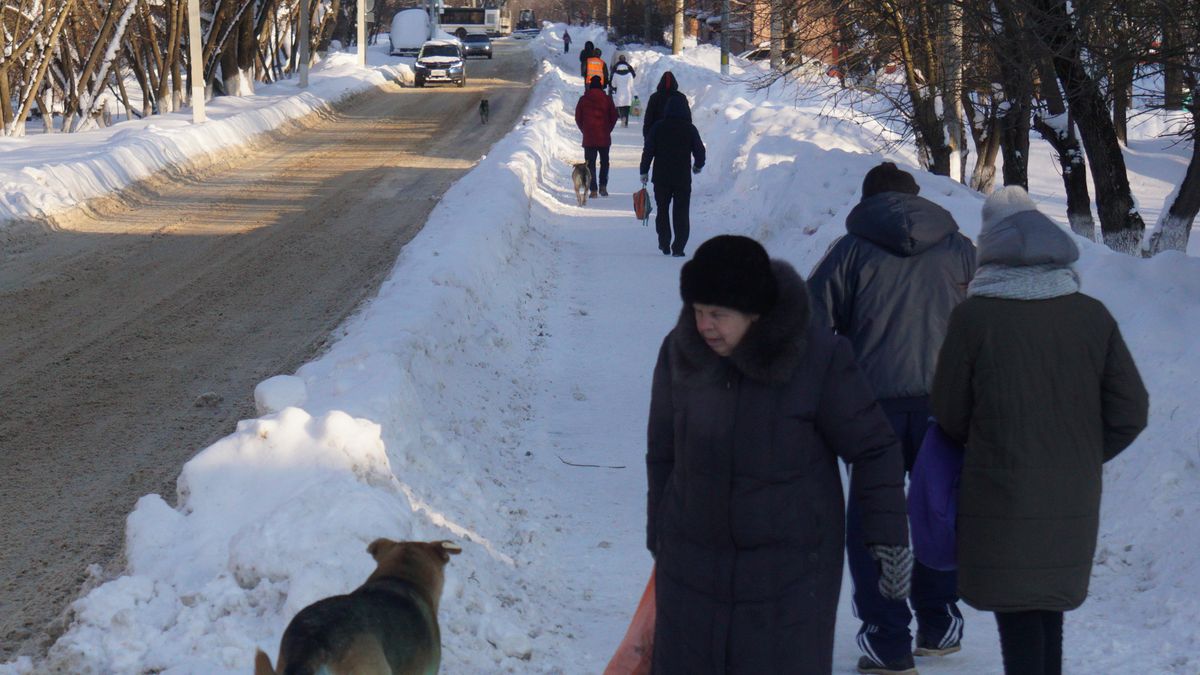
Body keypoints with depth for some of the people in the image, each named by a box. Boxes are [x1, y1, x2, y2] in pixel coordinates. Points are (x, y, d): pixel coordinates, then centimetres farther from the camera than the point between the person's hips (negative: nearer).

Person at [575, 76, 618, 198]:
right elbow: (614, 117, 2)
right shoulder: (607, 99, -2)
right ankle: (603, 186, 5)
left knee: (590, 163, 4)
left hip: (588, 137, 0)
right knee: (604, 162, 16)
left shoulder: (583, 100, -1)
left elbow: (578, 118, 3)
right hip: (604, 137, 0)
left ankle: (593, 190, -2)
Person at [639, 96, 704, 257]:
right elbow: (700, 151, 1)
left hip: (661, 177, 1)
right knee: (681, 212, 4)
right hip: (683, 177, -1)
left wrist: (644, 171, 5)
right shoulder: (690, 129, -4)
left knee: (662, 209, 16)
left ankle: (664, 244, 16)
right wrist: (698, 166, 21)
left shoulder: (658, 128, -4)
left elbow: (648, 151, -5)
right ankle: (678, 247, -4)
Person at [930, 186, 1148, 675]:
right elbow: (1130, 412, 0)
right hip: (1073, 501, 4)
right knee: (1050, 609, 20)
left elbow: (949, 414, -5)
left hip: (1000, 498, -4)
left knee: (1018, 620, 3)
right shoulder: (1092, 315, -3)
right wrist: (1082, 455, 14)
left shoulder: (973, 316, -12)